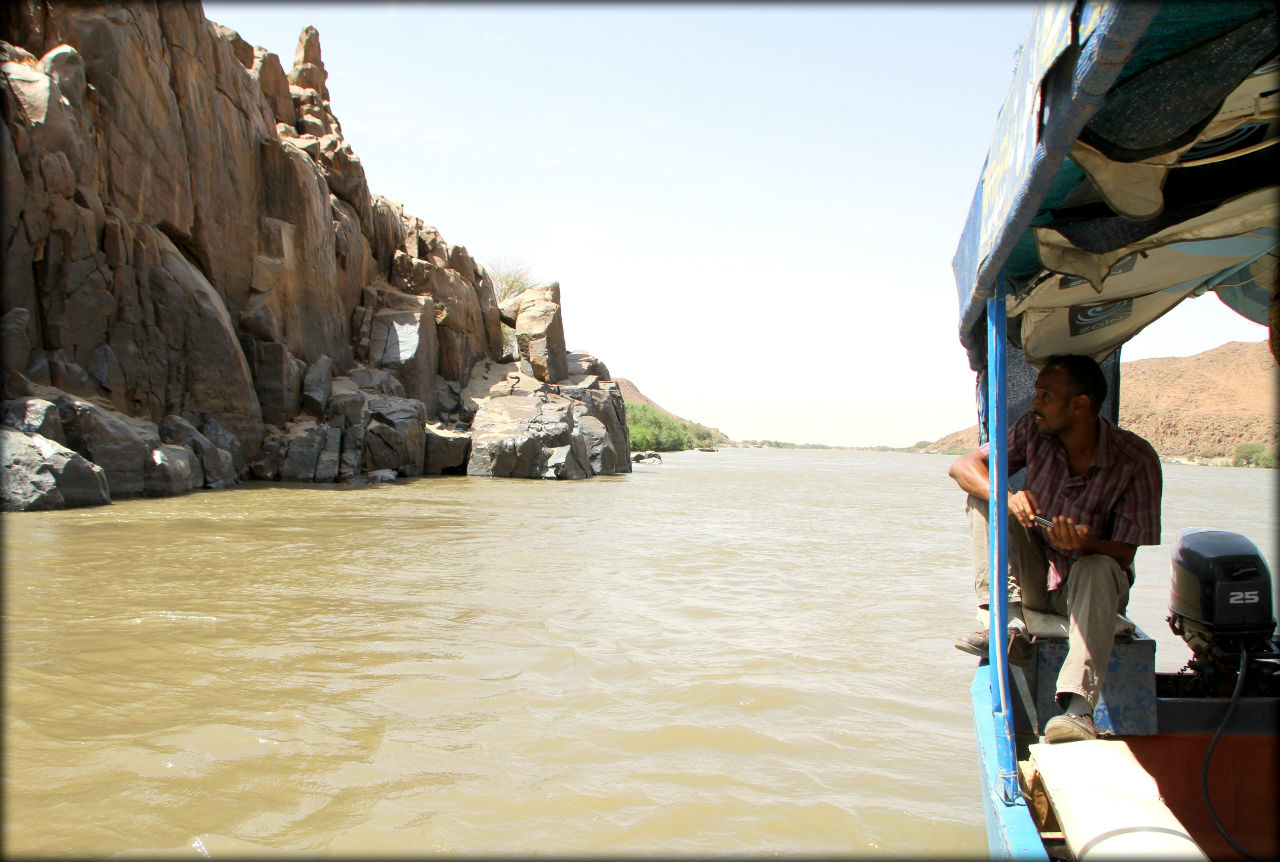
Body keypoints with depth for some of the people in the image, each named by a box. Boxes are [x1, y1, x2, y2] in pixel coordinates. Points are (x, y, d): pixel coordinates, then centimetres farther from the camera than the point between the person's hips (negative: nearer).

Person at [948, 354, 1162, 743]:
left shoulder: (1136, 459, -18)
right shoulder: (1034, 430, -9)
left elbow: (1125, 553, -16)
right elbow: (962, 465, -12)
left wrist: (1085, 543, -39)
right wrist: (1008, 498, -32)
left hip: (1095, 583, -3)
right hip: (1034, 579, 4)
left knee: (1097, 569, -38)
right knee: (983, 497, -16)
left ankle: (1078, 708, -47)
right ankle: (1010, 625, -28)